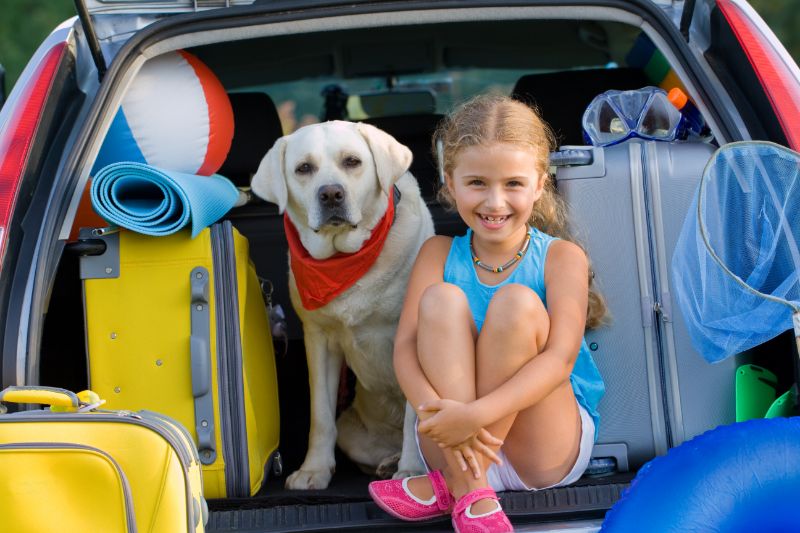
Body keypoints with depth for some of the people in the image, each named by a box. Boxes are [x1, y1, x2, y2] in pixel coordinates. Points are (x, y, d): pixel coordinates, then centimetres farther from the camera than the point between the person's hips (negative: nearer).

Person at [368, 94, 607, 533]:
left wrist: (476, 414, -34)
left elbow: (560, 358, -19)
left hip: (547, 451, -2)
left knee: (516, 301, -24)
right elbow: (405, 347, -9)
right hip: (453, 447, 2)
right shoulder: (438, 255, 4)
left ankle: (450, 485, -23)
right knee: (441, 298, -20)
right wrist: (434, 411, -32)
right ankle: (470, 492, -30)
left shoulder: (560, 257, -5)